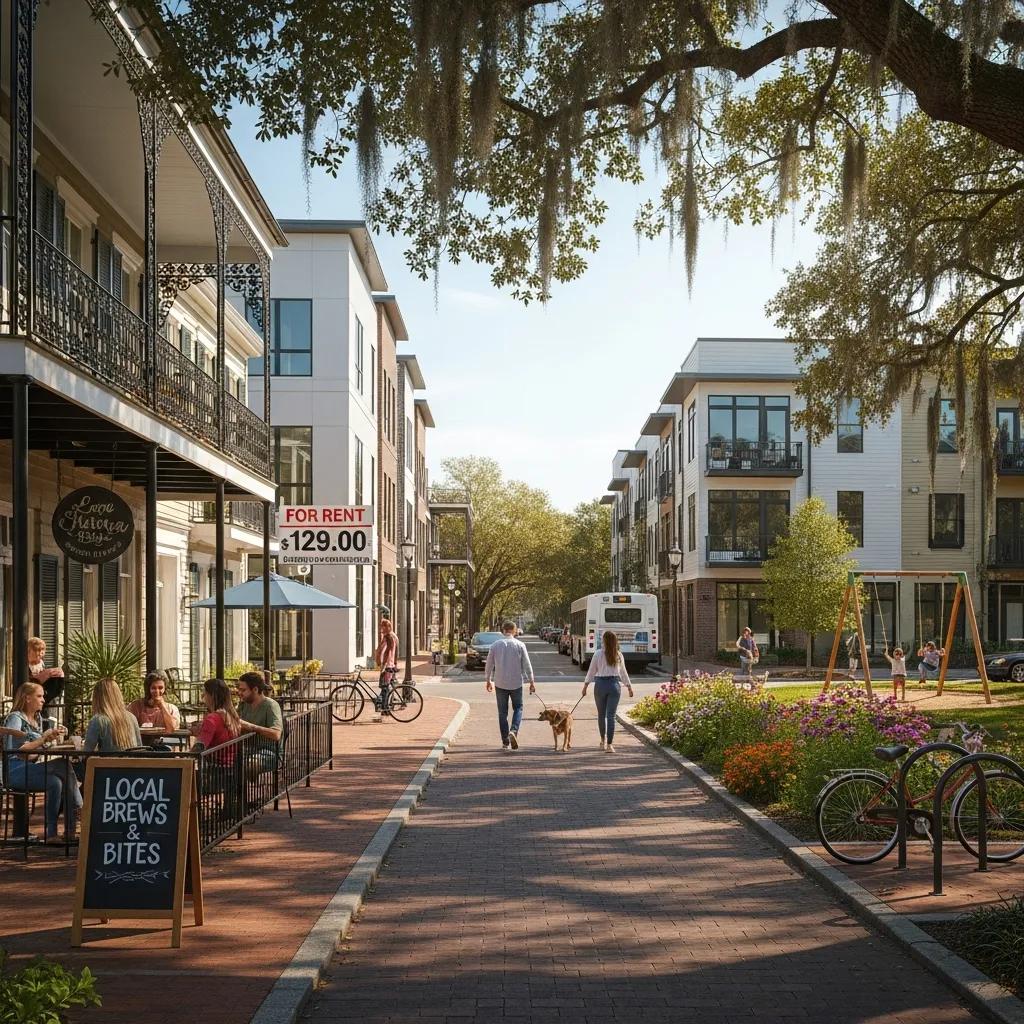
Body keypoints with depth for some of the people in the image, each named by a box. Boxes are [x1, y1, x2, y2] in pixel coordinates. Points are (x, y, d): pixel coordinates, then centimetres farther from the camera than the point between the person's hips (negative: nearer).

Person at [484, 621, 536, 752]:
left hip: (500, 683, 1)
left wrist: (488, 680, 18)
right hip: (516, 682, -1)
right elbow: (527, 664, -4)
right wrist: (531, 682, 4)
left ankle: (506, 743, 9)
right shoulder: (520, 645, -5)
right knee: (518, 708, 15)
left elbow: (489, 665, 4)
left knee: (502, 712, 9)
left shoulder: (495, 645, -2)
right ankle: (513, 731, -11)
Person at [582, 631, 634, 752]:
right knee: (611, 715, 0)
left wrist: (585, 685, 10)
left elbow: (591, 671, 0)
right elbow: (623, 673, 10)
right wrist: (629, 687, 22)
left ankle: (603, 740, 32)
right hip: (614, 685, 1)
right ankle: (609, 744, -6)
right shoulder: (619, 655, 2)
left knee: (601, 714, 16)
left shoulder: (598, 654, -5)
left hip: (600, 684, -1)